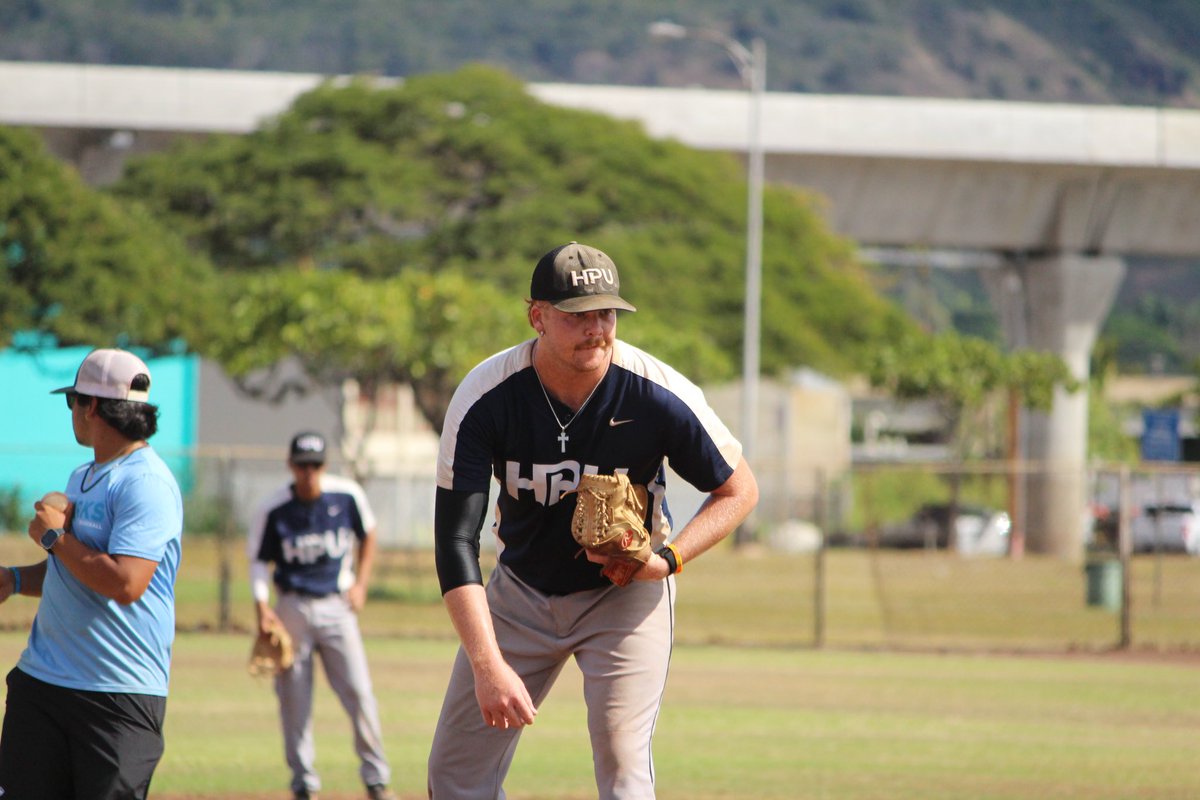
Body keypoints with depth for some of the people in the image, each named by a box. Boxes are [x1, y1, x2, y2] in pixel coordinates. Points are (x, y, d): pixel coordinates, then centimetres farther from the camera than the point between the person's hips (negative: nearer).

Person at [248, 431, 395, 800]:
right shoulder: (272, 509, -6)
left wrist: (361, 583, 5)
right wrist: (262, 606, -14)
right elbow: (259, 560, 0)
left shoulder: (348, 496, -2)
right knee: (293, 697, 1)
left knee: (359, 691, -7)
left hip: (337, 606, 0)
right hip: (292, 608, 0)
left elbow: (368, 536, 14)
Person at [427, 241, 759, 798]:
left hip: (627, 590, -2)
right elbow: (455, 541, -28)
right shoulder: (484, 398, -24)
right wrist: (488, 665, -39)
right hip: (521, 591, 2)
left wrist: (668, 559, -25)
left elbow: (739, 489, -8)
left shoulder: (660, 396, -24)